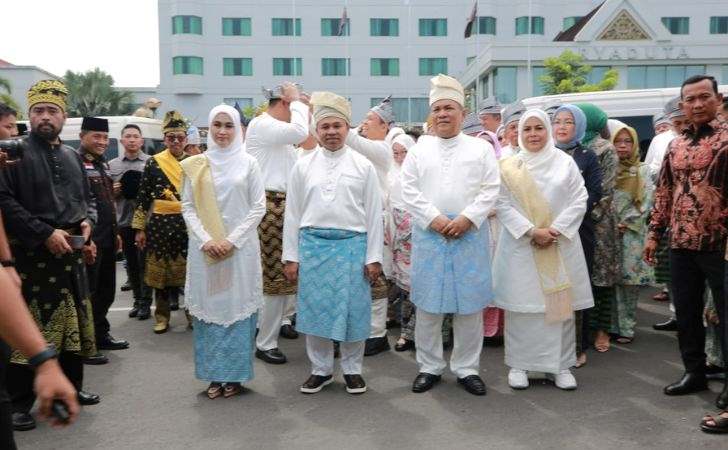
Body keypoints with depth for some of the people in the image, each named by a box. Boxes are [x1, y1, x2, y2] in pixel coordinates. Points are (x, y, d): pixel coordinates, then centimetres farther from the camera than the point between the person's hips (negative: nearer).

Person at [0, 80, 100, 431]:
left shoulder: (72, 156, 13)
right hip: (31, 256, -6)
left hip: (71, 254, 7)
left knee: (73, 324, 14)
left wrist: (87, 221, 0)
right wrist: (45, 234, -20)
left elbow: (87, 197, 21)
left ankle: (71, 388, 29)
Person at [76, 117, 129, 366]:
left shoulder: (103, 164, 16)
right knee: (87, 293, 0)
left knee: (106, 291, 17)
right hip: (89, 239, -9)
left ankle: (101, 335, 31)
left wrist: (116, 232, 22)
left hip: (108, 239, 9)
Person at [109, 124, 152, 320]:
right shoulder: (112, 165, 9)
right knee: (131, 263, 11)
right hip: (124, 221, 3)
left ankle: (146, 302, 11)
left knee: (144, 262, 1)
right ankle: (137, 300, 23)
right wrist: (113, 191, -6)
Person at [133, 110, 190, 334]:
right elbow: (143, 197, 1)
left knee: (191, 269, 5)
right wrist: (140, 228, 0)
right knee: (161, 270, 6)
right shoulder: (153, 163, 0)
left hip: (189, 223, 1)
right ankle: (162, 316, 20)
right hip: (160, 224, -1)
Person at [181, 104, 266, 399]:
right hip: (204, 247, 2)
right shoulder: (195, 165, 7)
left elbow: (259, 206, -1)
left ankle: (235, 374, 14)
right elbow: (187, 207, 4)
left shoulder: (248, 163, 2)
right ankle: (214, 374, 16)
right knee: (209, 308, 5)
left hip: (241, 247, -1)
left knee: (237, 307, 2)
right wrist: (206, 240, -10)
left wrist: (233, 240, -10)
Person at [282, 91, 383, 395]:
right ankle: (320, 369, 24)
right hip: (313, 245, 1)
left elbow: (374, 213, 2)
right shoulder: (303, 166, 7)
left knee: (353, 309, 5)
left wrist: (374, 257, -2)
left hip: (352, 244, -1)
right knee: (315, 309, 7)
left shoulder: (363, 166, 3)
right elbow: (292, 213, 8)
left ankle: (352, 369, 23)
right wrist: (291, 256, 4)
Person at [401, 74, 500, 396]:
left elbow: (490, 190, 0)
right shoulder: (419, 149, 10)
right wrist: (435, 219, -11)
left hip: (470, 234, 0)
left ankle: (466, 368, 18)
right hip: (428, 234, 1)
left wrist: (466, 219, -13)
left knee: (470, 304, 4)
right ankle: (429, 367, 19)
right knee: (427, 303, 5)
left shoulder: (481, 148, 8)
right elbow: (409, 190, 1)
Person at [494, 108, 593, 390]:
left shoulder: (565, 162, 5)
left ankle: (559, 365, 16)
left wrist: (555, 230, -11)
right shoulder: (509, 167, 3)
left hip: (560, 244, 1)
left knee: (560, 303, 5)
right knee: (522, 305, 1)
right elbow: (503, 205, -3)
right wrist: (531, 231, -13)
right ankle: (519, 364, 13)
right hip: (521, 245, -1)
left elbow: (579, 200, 1)